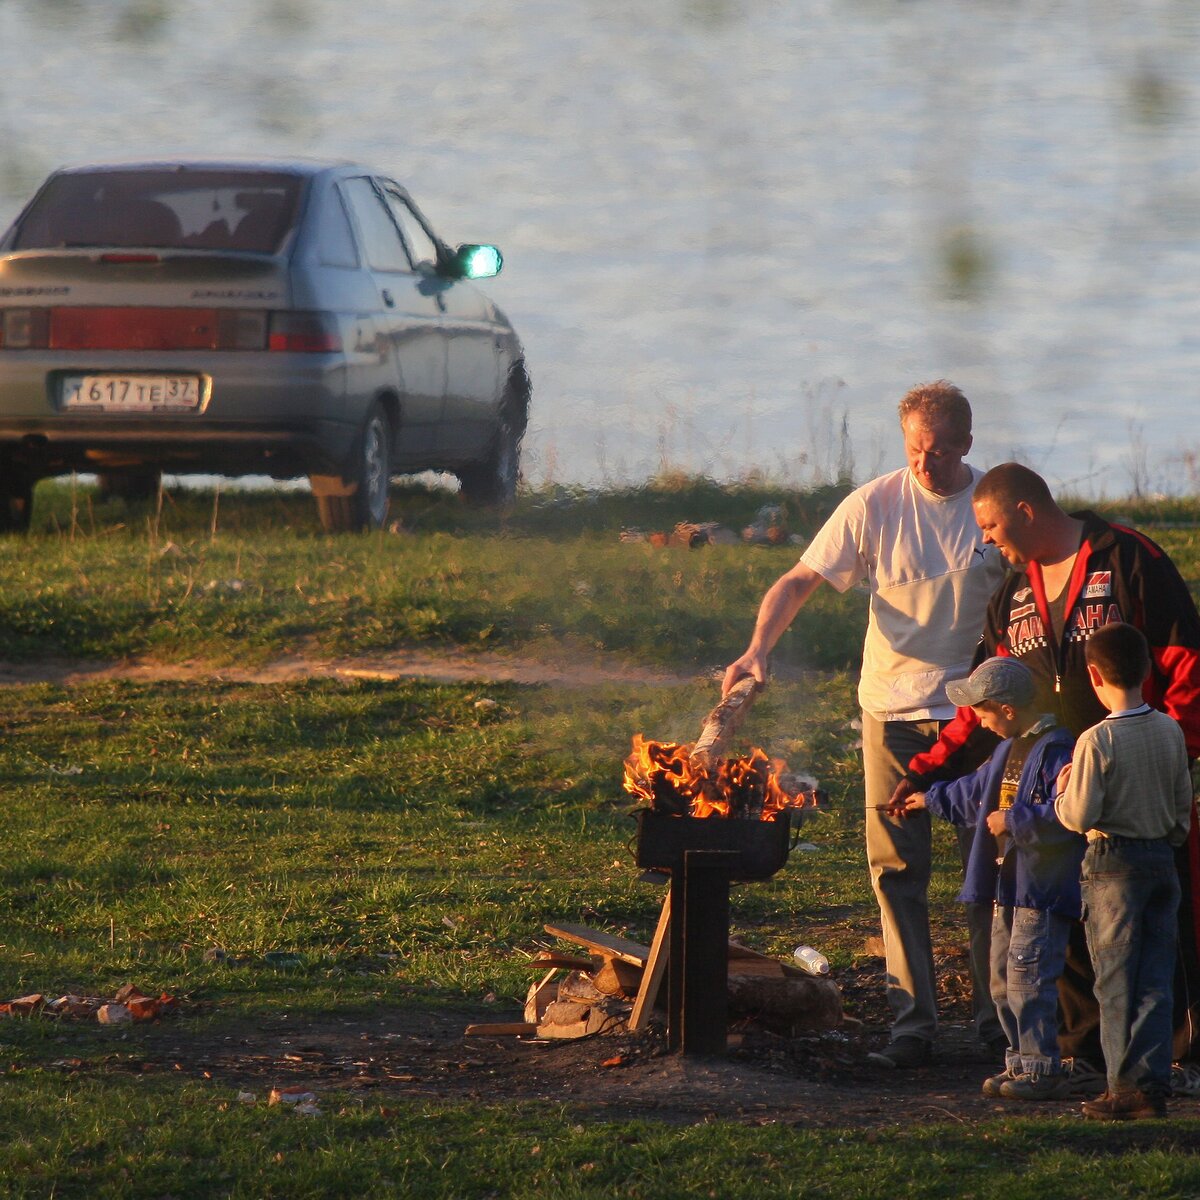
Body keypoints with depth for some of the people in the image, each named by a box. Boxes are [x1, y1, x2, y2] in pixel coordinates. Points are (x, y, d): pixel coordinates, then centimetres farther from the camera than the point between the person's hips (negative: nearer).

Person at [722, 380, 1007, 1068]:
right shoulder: (874, 507, -4)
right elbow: (800, 581, -2)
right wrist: (759, 650, -18)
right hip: (893, 709, 0)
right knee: (898, 871, -1)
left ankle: (999, 1013, 15)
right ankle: (913, 1020, 2)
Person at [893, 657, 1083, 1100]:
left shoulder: (1056, 749, -16)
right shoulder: (1010, 748, 15)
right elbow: (976, 792, 34)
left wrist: (1012, 821, -20)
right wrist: (932, 799, 46)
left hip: (1043, 890, -10)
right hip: (1009, 886, 10)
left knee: (1028, 979, -12)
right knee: (1003, 979, 13)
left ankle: (1040, 1069, -8)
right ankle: (1021, 1062, 20)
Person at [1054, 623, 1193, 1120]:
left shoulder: (1097, 740, -17)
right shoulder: (1171, 732, 1)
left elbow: (1080, 816, -18)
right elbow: (1184, 804, 10)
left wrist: (1064, 790, 2)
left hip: (1113, 864, -5)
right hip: (1162, 861, 5)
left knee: (1116, 981, 2)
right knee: (1156, 980, 8)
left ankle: (1126, 1088, 2)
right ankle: (1154, 1083, 6)